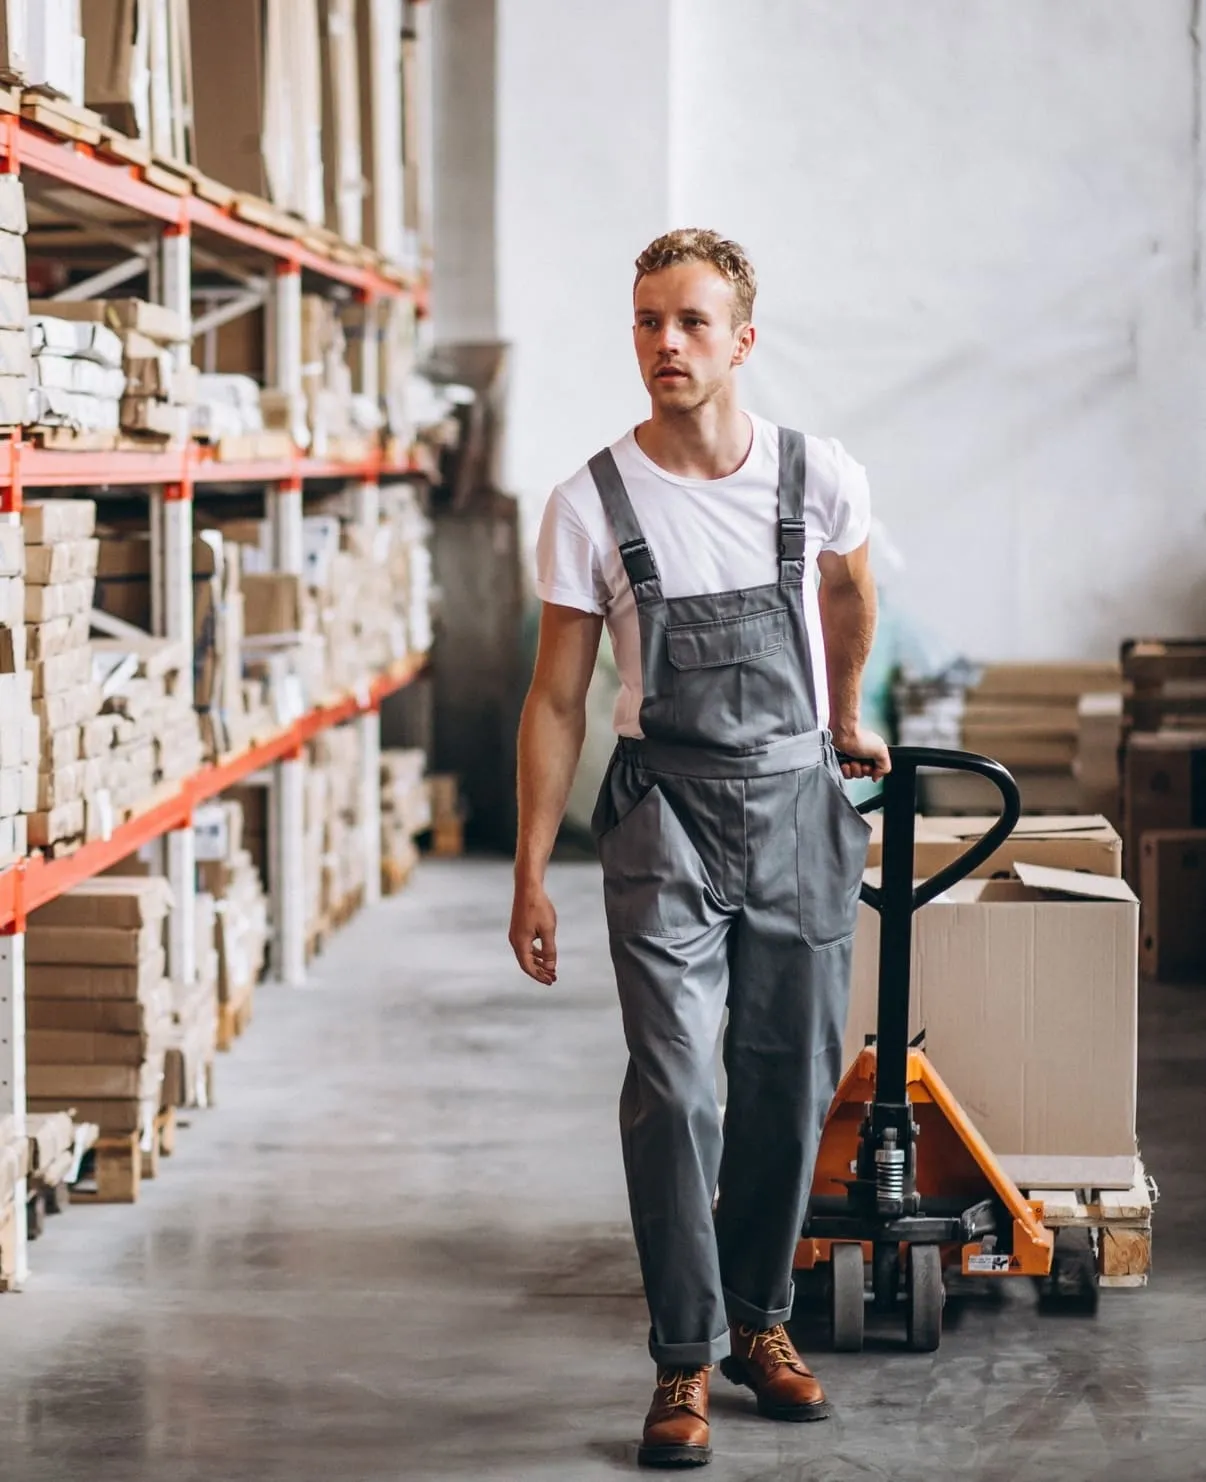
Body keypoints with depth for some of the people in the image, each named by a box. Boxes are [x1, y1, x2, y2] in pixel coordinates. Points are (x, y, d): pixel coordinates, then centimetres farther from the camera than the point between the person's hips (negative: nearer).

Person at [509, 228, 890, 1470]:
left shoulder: (819, 479, -3)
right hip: (667, 814, -2)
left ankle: (759, 1321, 26)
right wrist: (529, 877, -4)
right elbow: (556, 701, -2)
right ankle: (685, 1360, -1)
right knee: (672, 1088, -10)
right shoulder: (592, 504, -7)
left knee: (791, 1082, 8)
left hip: (798, 806, 2)